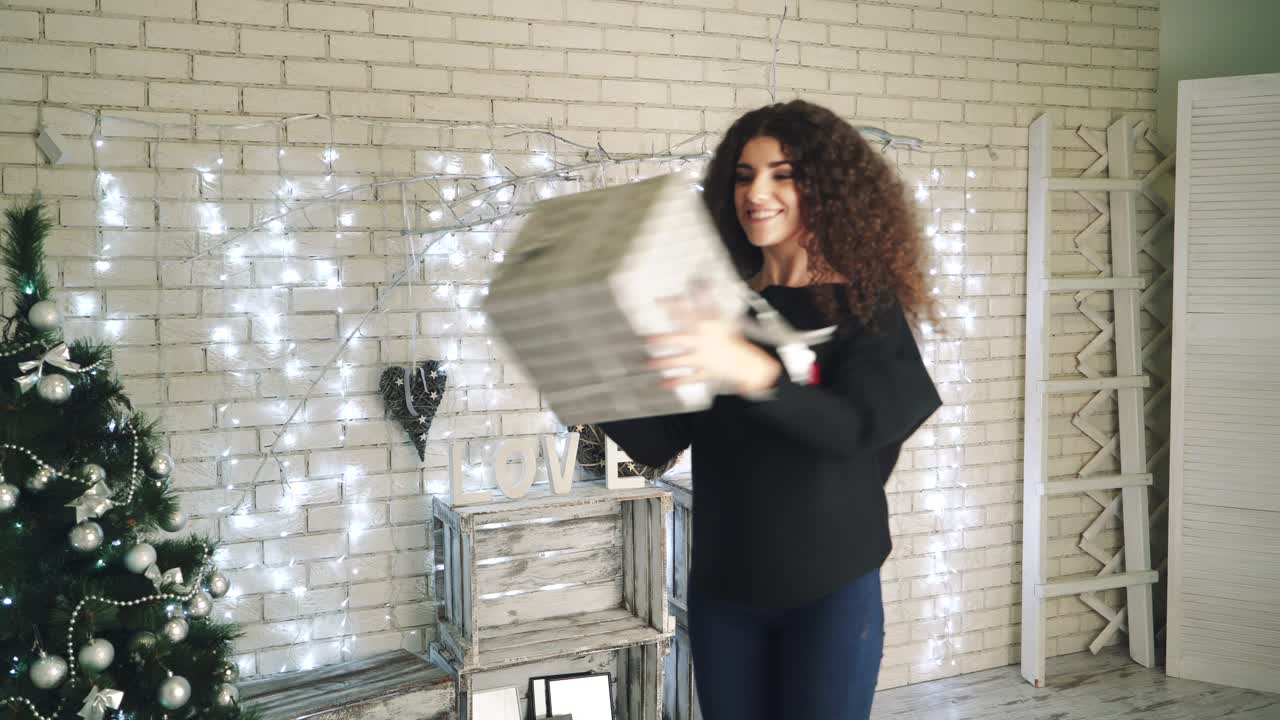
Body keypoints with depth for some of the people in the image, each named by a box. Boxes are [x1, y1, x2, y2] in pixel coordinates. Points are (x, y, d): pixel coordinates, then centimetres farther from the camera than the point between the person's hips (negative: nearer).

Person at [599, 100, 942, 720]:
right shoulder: (721, 306, 4)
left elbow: (849, 427, -23)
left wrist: (747, 370, -39)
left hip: (831, 587, -3)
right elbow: (656, 443, 0)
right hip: (723, 584, 4)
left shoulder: (866, 305, -6)